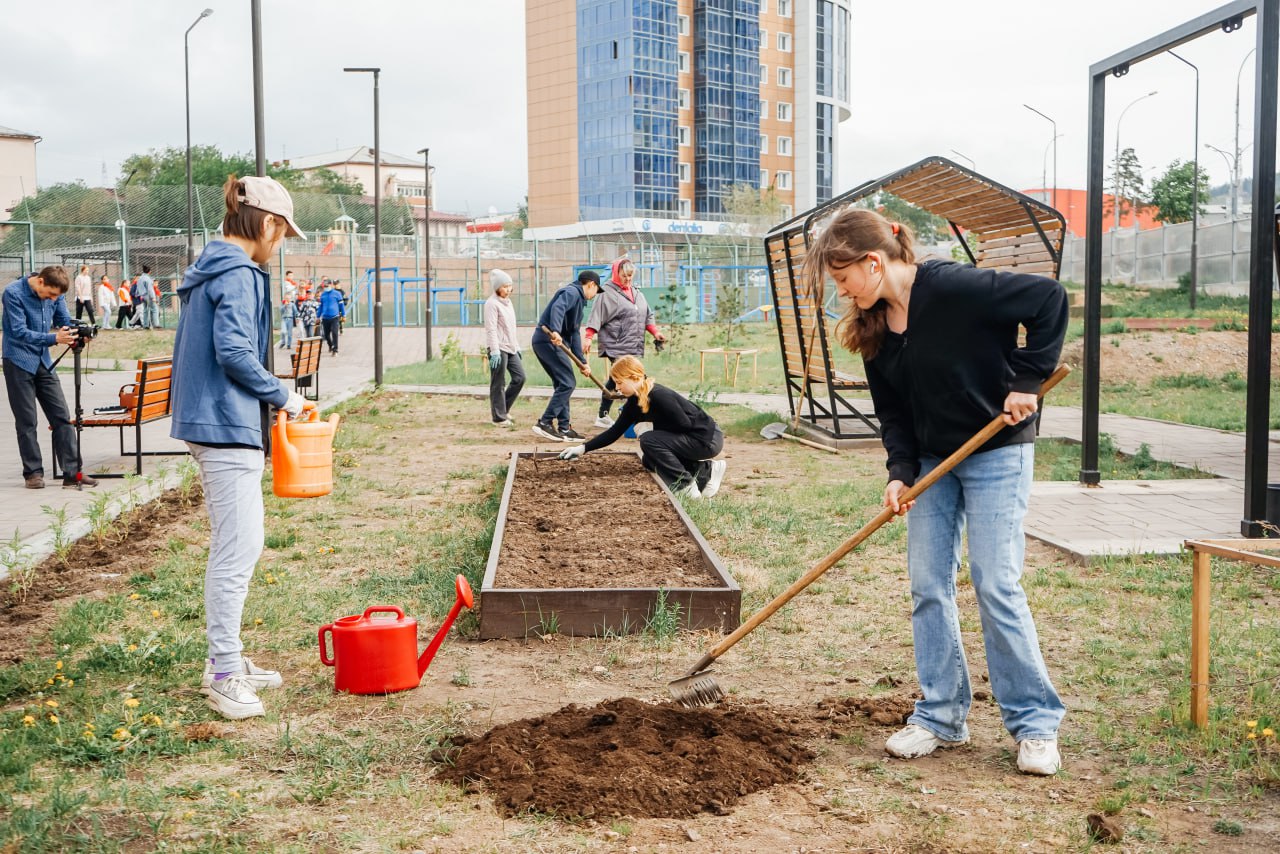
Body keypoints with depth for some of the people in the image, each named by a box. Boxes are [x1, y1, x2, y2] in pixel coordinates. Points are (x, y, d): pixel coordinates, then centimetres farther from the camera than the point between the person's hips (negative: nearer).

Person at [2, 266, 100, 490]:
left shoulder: (55, 295, 1)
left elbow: (66, 321, 7)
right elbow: (19, 332, -22)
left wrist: (77, 333, -17)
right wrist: (54, 338, -34)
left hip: (44, 362, 5)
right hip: (19, 362, -5)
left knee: (62, 416, -1)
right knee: (27, 421, 0)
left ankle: (72, 473, 0)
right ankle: (33, 473, 10)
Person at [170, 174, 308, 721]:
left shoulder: (208, 272, 17)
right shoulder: (239, 275, -13)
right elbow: (233, 351, -21)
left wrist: (266, 398, 17)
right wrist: (283, 396, -10)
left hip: (208, 422, 11)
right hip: (228, 427, -11)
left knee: (233, 547, 15)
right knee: (238, 548, -7)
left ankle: (225, 660, 23)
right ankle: (224, 676, -1)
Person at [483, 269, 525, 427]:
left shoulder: (508, 302, 17)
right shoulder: (492, 303, -11)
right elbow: (491, 329, -16)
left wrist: (517, 346, 22)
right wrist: (495, 351, -21)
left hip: (510, 348, 9)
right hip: (499, 348, -9)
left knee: (519, 377, 6)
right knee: (498, 384, -2)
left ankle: (502, 408, 19)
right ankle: (499, 417, 4)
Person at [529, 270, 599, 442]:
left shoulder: (579, 300, 24)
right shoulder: (572, 292, -5)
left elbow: (574, 334, 23)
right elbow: (557, 307, -27)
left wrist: (582, 362, 20)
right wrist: (555, 331, -42)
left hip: (544, 342, 10)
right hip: (549, 340, -10)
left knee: (562, 385, 13)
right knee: (567, 383, -9)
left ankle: (564, 428, 16)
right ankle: (544, 423, -10)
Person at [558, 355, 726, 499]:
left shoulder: (659, 396, -26)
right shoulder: (634, 403, 2)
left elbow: (685, 424, -23)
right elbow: (615, 432, 7)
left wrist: (658, 427, -10)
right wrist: (583, 448, 1)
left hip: (708, 439, -9)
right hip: (690, 438, 9)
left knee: (649, 440, -19)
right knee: (649, 460, 12)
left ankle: (687, 486, -11)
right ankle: (706, 470, 12)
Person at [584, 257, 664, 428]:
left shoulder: (636, 293, 19)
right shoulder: (607, 292, -4)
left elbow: (647, 316, 23)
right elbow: (596, 316, -11)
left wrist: (655, 332, 9)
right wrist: (589, 337, -19)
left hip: (633, 347, 7)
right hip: (616, 346, -7)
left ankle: (603, 416, 20)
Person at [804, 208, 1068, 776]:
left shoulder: (954, 288, -21)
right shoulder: (873, 328, 0)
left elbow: (1049, 300, -19)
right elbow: (893, 411, 5)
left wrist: (1027, 380, -21)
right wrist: (900, 472, -9)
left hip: (996, 452, -7)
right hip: (932, 460, 7)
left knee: (997, 586, -7)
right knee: (928, 586, 5)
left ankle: (1036, 724, 7)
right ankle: (941, 717, 17)